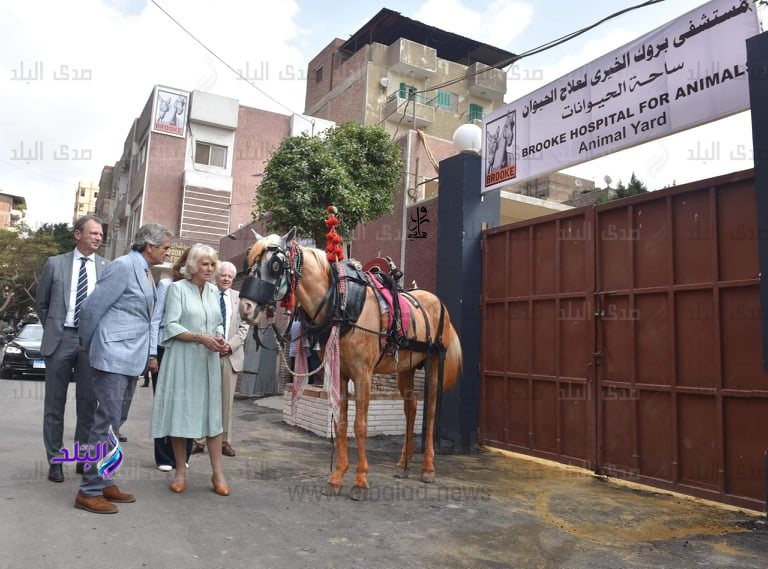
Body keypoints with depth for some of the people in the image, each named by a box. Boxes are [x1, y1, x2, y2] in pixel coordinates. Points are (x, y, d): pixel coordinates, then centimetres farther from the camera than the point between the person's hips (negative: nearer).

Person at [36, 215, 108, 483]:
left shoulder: (108, 268, 4)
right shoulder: (55, 263, 5)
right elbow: (42, 303, 12)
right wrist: (52, 330, 11)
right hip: (61, 338, 0)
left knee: (88, 402, 5)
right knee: (55, 402, 6)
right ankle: (55, 460, 17)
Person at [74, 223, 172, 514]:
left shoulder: (146, 272, 14)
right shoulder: (123, 266, -12)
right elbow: (91, 308, -11)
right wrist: (87, 346, 0)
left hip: (131, 358, 9)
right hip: (114, 356, -9)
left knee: (114, 421, 14)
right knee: (107, 421, -5)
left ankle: (104, 482, 24)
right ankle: (89, 491, 5)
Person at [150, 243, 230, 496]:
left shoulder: (214, 291, 12)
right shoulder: (178, 288, -3)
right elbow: (171, 326, -10)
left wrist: (220, 339, -5)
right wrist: (201, 338, -20)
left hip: (208, 360, 4)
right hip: (182, 359, -4)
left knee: (212, 412, 4)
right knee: (180, 412, 2)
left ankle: (218, 473, 9)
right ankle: (180, 471, 16)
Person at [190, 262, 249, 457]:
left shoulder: (239, 297, 9)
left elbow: (244, 326, 7)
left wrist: (230, 345, -6)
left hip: (231, 354, 2)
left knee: (227, 399, 6)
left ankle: (225, 441, 13)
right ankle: (199, 440, 12)